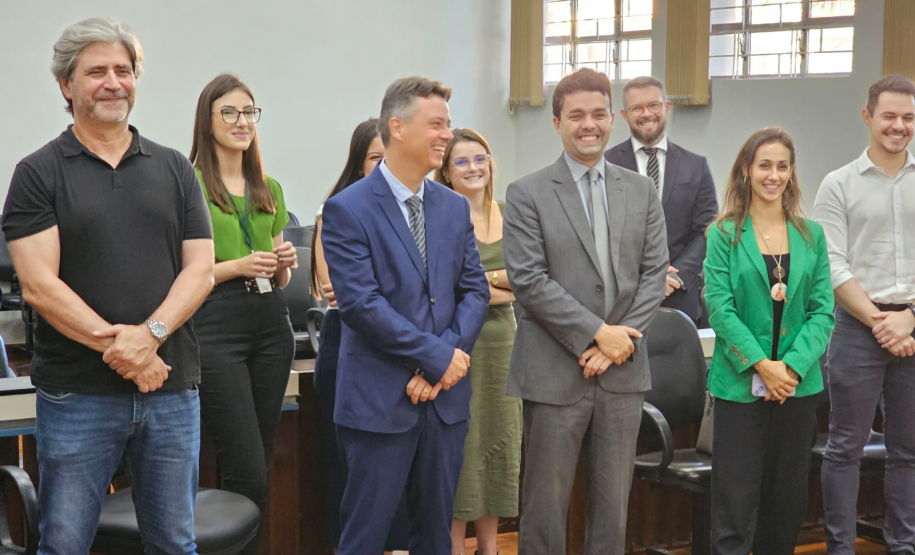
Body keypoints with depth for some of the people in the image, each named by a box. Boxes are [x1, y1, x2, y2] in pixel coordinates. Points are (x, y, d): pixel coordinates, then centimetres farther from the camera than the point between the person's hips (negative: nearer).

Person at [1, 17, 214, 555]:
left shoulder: (174, 168, 10)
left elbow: (201, 269, 3)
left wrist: (149, 335, -15)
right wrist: (122, 352, -15)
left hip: (173, 389, 3)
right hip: (77, 394, -3)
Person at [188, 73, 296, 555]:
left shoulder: (270, 190, 16)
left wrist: (284, 264, 0)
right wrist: (237, 266, -16)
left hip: (271, 325, 6)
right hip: (216, 325, -6)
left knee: (258, 470, 9)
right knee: (248, 474, -10)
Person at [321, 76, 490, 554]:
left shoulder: (455, 207, 10)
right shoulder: (348, 210, -9)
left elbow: (475, 290, 6)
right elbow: (360, 303, -16)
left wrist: (442, 363, -9)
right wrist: (438, 355, -14)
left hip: (444, 396, 6)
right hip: (380, 401, -5)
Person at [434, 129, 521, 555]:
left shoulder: (508, 215, 10)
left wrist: (480, 280, -11)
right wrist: (502, 288, -11)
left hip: (501, 340, 5)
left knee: (498, 441, 9)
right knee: (458, 444, -1)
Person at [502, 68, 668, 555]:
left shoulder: (641, 191, 10)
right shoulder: (527, 195, -3)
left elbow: (654, 272, 5)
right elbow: (528, 280, -10)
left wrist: (623, 339, -9)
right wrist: (597, 333, -14)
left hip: (622, 371, 4)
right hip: (554, 374, -3)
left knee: (613, 503, 12)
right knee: (545, 503, 4)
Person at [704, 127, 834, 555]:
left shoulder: (811, 235, 6)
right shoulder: (724, 235, -2)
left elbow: (823, 309, 2)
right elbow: (720, 309, -8)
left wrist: (793, 366, -11)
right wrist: (762, 365, -16)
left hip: (799, 385, 3)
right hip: (740, 384, -3)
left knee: (788, 494, 11)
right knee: (736, 494, -2)